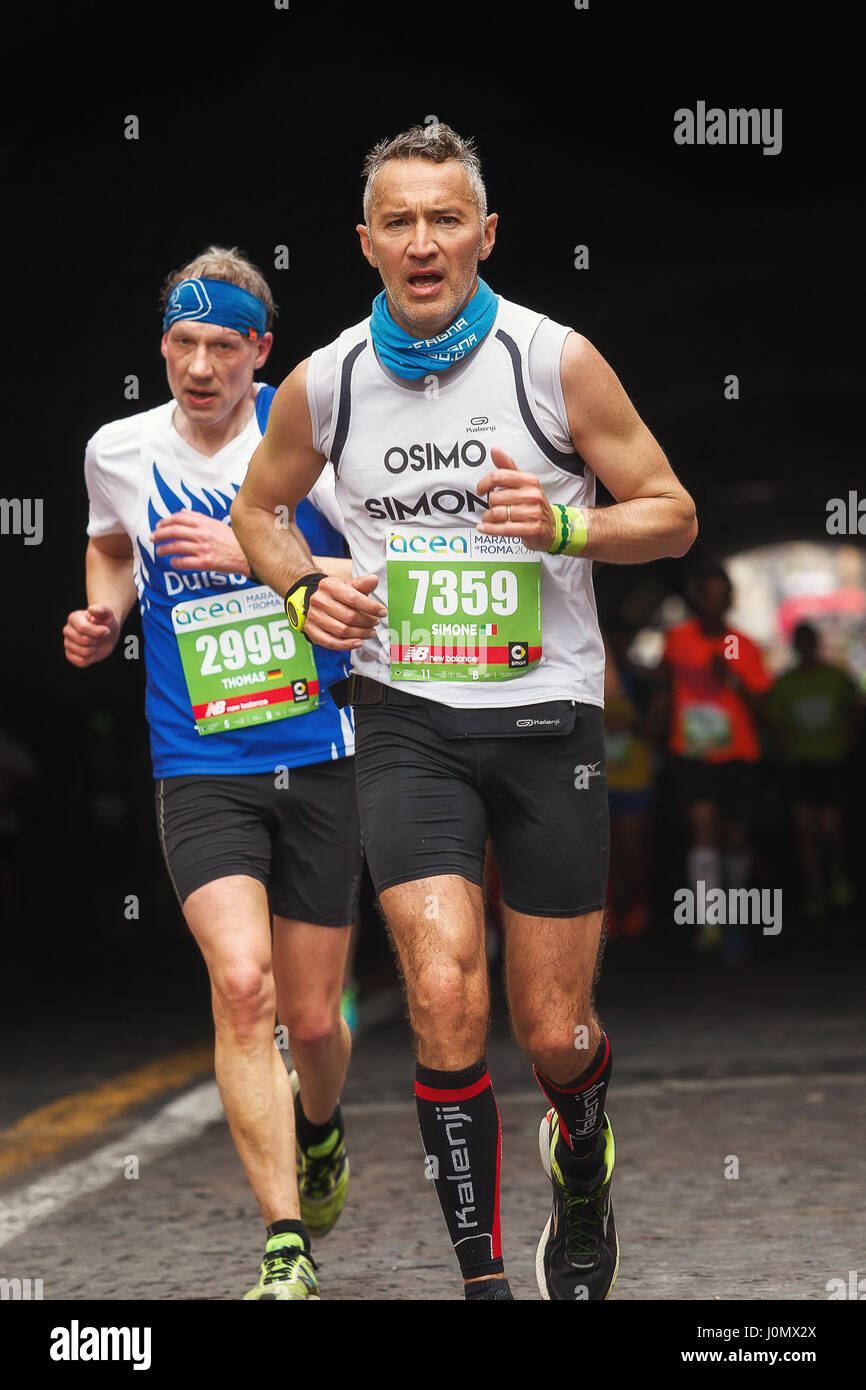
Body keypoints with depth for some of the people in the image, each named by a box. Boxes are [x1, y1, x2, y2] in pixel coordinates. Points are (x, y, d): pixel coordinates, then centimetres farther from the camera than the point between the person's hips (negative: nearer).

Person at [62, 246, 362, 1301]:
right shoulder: (120, 452, 1)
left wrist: (254, 554, -20)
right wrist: (102, 615, 4)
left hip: (319, 759, 0)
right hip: (199, 769, 0)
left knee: (310, 1018, 8)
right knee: (241, 983, -22)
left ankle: (318, 1131, 46)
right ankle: (285, 1251, -19)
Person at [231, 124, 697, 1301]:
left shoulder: (556, 361, -8)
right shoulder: (323, 385, 0)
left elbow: (672, 514, 0)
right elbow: (258, 511, 18)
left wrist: (565, 522, -19)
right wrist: (305, 590, -3)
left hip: (548, 718, -1)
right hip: (409, 724, 1)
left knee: (554, 1034, 5)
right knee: (446, 997, -18)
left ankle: (583, 1171, 41)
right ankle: (482, 1276, -6)